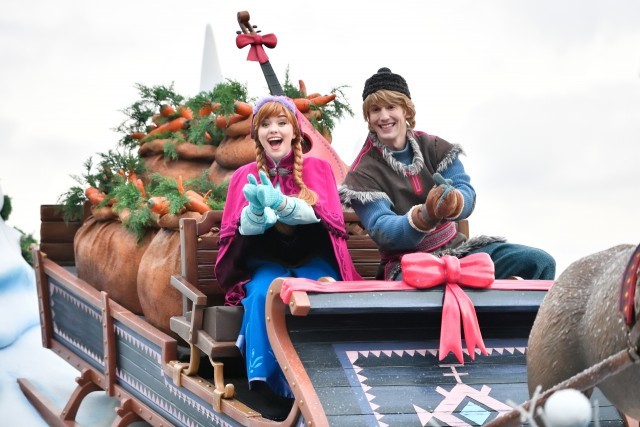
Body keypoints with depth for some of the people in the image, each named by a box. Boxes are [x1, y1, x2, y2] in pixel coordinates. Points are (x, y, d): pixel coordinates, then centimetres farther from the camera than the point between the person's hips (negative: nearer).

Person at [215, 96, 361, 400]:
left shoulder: (318, 168, 6)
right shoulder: (244, 177, 9)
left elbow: (330, 217, -11)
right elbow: (234, 232, -1)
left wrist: (281, 203, -29)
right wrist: (256, 208, -26)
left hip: (313, 259, 0)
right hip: (266, 262, 1)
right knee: (265, 293, -34)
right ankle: (268, 380, -36)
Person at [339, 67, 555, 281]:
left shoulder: (434, 147, 6)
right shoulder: (362, 173, -4)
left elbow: (467, 193, -7)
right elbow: (382, 231, -16)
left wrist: (452, 203, -34)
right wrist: (426, 216, -37)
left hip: (456, 247, 4)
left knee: (540, 262, -12)